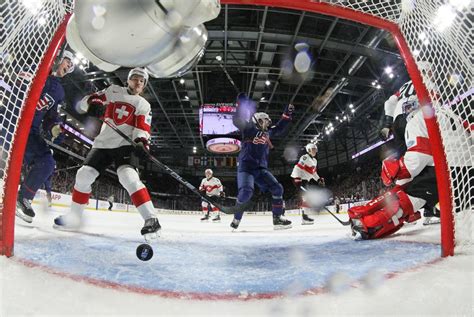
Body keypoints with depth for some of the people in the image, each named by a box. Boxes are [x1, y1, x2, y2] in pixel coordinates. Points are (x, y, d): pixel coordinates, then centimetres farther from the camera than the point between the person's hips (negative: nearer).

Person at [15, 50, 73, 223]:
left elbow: (51, 115, 13)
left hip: (31, 129, 5)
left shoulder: (59, 91, 16)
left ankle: (23, 198, 9)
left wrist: (54, 127, -5)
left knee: (46, 163, -9)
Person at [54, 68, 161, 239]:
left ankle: (151, 219, -31)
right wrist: (93, 104, -17)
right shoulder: (113, 91, 13)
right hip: (103, 143, 4)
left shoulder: (143, 104, 8)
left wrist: (141, 142, -29)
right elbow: (85, 102, 8)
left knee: (128, 177, -27)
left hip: (126, 144, -3)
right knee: (84, 175, -2)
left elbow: (142, 127, -7)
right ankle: (74, 216, 18)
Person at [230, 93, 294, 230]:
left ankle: (277, 219, 6)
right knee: (246, 191, -25)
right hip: (246, 166, -7)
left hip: (261, 168, 7)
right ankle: (236, 219, -6)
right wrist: (242, 104, -23)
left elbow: (280, 128, 33)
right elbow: (237, 120, -12)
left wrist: (287, 114, 26)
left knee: (277, 188, -3)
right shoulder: (249, 128, 1)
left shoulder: (268, 133, 20)